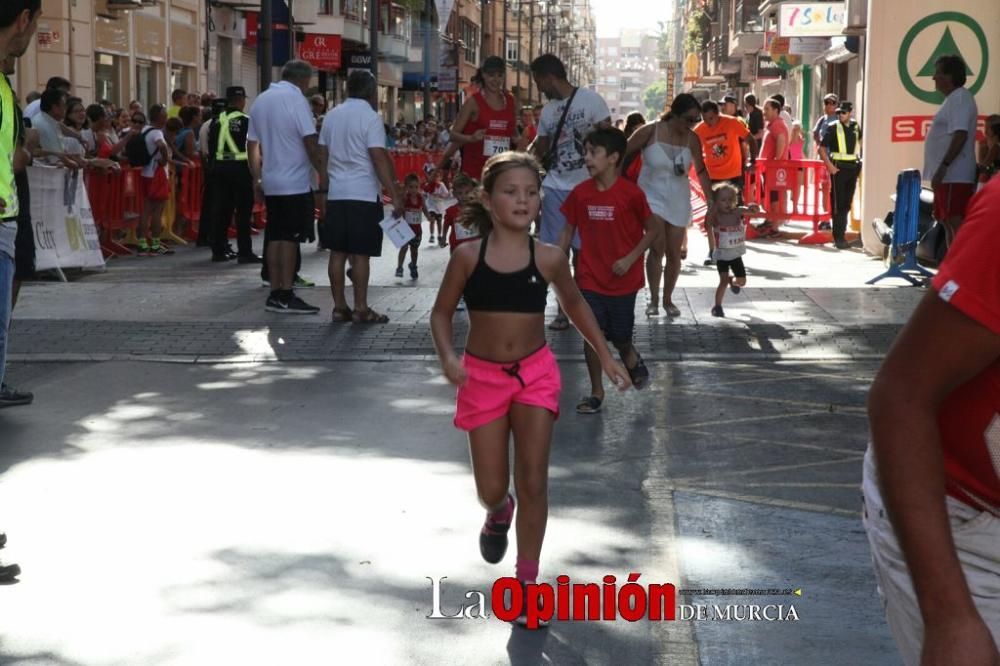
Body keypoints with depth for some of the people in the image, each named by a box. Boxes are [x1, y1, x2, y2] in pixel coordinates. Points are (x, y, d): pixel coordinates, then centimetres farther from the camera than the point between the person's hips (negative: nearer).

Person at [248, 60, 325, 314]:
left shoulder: (260, 100, 13)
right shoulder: (296, 99, -10)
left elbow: (252, 144, 16)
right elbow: (311, 143, -15)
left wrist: (257, 179, 20)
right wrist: (323, 179, -13)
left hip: (271, 181, 7)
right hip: (295, 182, -7)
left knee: (275, 237, 10)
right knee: (290, 238, -4)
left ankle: (275, 294, 12)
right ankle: (286, 296, -3)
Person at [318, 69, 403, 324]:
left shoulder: (332, 116, 11)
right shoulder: (369, 117, -9)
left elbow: (323, 156, 14)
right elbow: (379, 159, -15)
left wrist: (324, 191, 21)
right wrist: (395, 195, -14)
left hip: (336, 194, 6)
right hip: (364, 194, -6)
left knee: (338, 252, 7)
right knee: (361, 253, -3)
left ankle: (339, 307, 10)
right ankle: (361, 309, -1)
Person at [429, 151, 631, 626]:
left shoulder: (549, 259, -6)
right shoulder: (468, 257, -11)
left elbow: (574, 303, 12)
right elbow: (442, 312, -1)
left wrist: (605, 356, 10)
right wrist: (447, 357, -19)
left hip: (535, 373, 1)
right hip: (482, 375, 0)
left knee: (533, 482, -3)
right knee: (491, 488, 5)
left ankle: (527, 580, 10)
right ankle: (498, 513, 44)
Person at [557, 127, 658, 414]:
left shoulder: (631, 193, -14)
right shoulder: (580, 193, -3)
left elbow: (654, 229, -5)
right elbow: (568, 231, 6)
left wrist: (630, 258, -13)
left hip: (622, 279, -2)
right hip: (590, 278, 2)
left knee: (620, 337, 8)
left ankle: (631, 359, 43)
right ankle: (596, 392, 13)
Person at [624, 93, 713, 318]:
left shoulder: (692, 139, -5)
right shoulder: (650, 131, -14)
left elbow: (701, 171, 6)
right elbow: (624, 154, -5)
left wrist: (710, 202, 6)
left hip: (678, 200, 3)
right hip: (652, 196, -3)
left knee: (674, 253, 6)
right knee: (657, 247, -18)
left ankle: (667, 299, 23)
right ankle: (653, 299, -7)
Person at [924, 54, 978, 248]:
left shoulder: (960, 98, -12)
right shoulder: (953, 99, 19)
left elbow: (960, 135, -22)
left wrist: (943, 166, -26)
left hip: (954, 176, -11)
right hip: (949, 176, 11)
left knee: (957, 224, -13)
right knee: (948, 223, 13)